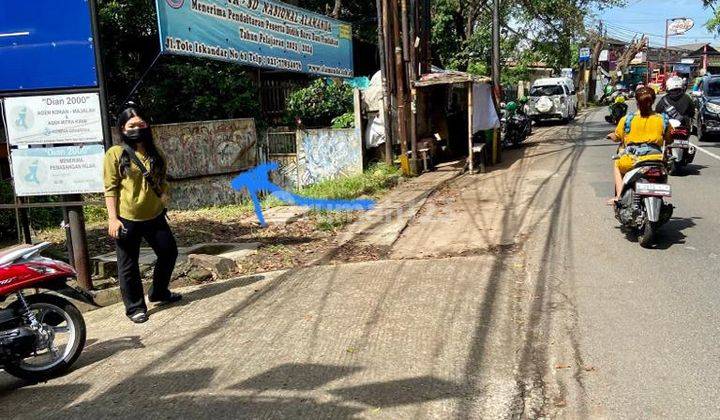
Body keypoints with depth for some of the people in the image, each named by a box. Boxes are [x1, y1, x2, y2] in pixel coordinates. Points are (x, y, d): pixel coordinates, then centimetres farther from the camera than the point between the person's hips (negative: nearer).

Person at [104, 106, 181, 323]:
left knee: (169, 252, 13)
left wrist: (163, 199, 3)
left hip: (154, 216, 5)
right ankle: (135, 307, 19)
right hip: (127, 219, -5)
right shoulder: (115, 154, -5)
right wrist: (112, 218, -13)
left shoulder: (154, 153, 10)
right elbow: (110, 188, -8)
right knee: (128, 265, 4)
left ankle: (159, 293, 34)